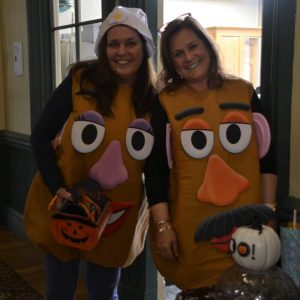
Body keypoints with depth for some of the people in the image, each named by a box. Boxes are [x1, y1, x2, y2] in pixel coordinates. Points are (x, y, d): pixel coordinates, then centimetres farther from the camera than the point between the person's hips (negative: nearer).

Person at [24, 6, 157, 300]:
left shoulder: (154, 99, -4)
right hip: (63, 208, -1)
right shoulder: (80, 82, -10)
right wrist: (57, 189, -17)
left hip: (116, 215, 1)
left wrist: (158, 211, -9)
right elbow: (40, 137, -8)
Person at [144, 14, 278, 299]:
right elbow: (156, 169, -5)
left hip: (246, 222, 2)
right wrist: (163, 225, -10)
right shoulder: (166, 103, -3)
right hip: (190, 226, -2)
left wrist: (269, 210, 3)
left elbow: (266, 156, 6)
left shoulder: (244, 92, 3)